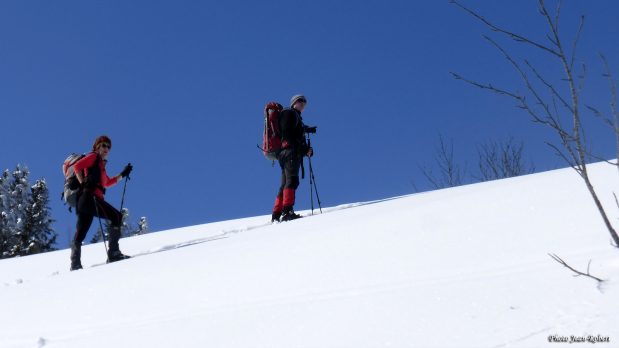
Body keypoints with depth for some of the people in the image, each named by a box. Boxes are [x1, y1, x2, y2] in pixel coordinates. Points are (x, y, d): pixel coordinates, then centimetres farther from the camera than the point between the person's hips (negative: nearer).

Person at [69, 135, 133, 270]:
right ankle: (113, 253, -18)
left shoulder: (100, 163, 31)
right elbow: (77, 166, -11)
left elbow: (107, 182, 36)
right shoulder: (93, 157, 4)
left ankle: (75, 264, 0)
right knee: (116, 216, -14)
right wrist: (83, 184, -16)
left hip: (85, 200, 9)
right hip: (89, 196, -9)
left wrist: (123, 175, 33)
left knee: (80, 234, 3)